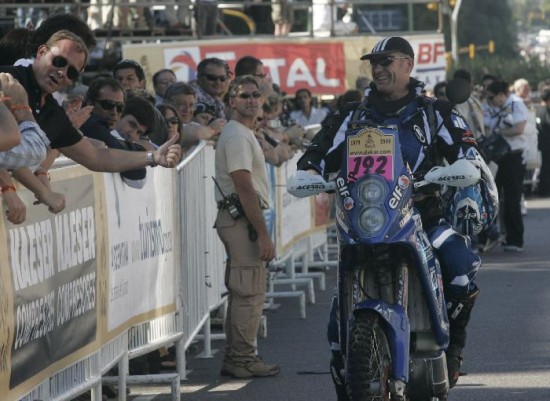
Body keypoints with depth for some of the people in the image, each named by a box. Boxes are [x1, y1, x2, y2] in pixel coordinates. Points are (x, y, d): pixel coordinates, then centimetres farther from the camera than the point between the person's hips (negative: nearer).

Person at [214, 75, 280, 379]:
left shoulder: (244, 134, 21)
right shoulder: (237, 135, -13)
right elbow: (244, 188, -20)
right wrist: (263, 234, -22)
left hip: (238, 220, 11)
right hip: (242, 219, -11)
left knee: (242, 291, 14)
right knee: (250, 291, -9)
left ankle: (235, 357, 20)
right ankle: (244, 358, -7)